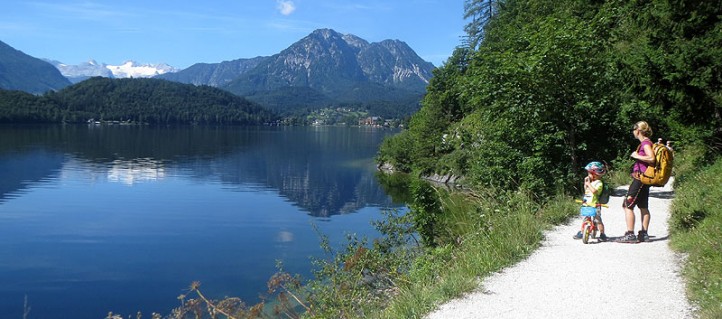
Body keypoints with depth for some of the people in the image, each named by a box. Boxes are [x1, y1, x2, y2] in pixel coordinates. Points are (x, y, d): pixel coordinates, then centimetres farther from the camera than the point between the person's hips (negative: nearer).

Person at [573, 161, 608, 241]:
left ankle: (602, 234, 6)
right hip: (587, 204, 8)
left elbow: (594, 191, -27)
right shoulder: (590, 181, 14)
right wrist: (585, 183, 10)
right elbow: (586, 191, 20)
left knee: (598, 220, -2)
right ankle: (581, 232, 21)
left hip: (595, 205, -8)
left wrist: (588, 183, -20)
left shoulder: (599, 183, -11)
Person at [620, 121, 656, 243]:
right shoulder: (645, 143, 16)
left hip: (640, 178, -10)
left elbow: (651, 158, -26)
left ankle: (630, 234, -10)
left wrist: (636, 156, -16)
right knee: (643, 207, 11)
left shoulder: (645, 143, -13)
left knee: (628, 205, -9)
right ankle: (644, 234, 15)